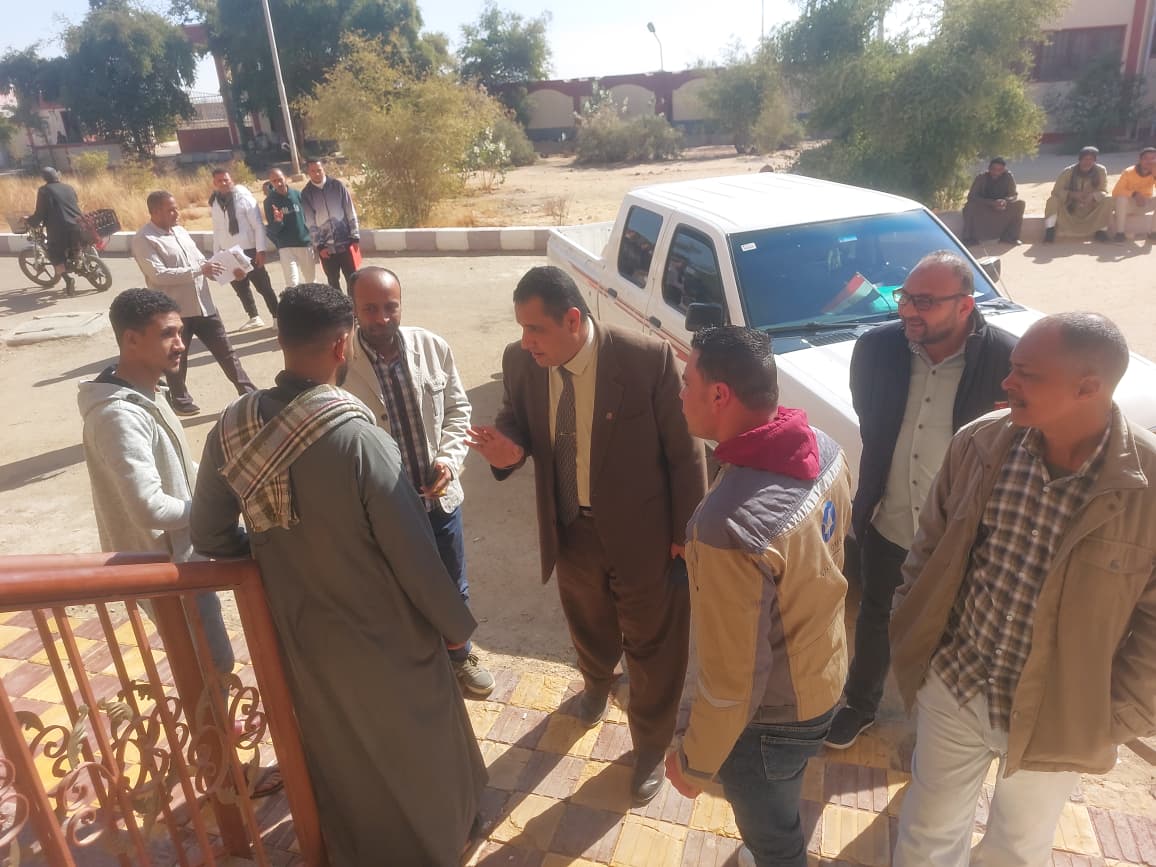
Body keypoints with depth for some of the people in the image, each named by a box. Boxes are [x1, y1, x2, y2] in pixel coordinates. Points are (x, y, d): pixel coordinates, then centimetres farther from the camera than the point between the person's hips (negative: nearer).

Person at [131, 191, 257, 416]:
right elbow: (158, 274, -22)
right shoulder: (143, 239, -12)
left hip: (203, 304, 6)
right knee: (176, 359, 11)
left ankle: (248, 391, 15)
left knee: (225, 350, 9)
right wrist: (198, 270, -22)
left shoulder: (180, 231, 12)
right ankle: (180, 400, 28)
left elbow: (199, 260, 19)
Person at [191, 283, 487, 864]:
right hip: (383, 633, -5)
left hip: (300, 629, 5)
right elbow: (413, 555, -23)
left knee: (336, 749, 30)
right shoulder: (362, 440, -31)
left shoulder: (232, 426, -13)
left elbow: (209, 536, -2)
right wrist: (454, 624, -7)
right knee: (415, 742, 23)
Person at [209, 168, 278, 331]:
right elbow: (217, 230, 12)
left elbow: (258, 225, -11)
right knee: (240, 287, 13)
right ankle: (254, 318, 25)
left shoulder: (244, 197, -8)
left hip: (249, 250, -5)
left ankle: (277, 317, 8)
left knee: (263, 286, -1)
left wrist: (260, 250, -16)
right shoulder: (214, 203, 7)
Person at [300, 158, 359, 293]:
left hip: (345, 242, -1)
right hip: (326, 247, 1)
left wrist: (355, 237, -3)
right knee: (333, 282, 9)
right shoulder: (306, 194, 2)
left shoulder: (337, 186, 1)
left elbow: (351, 213, 1)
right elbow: (310, 223, 0)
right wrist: (319, 246, -6)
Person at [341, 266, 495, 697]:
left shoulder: (433, 347, -9)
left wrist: (449, 458, -13)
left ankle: (459, 655, 50)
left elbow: (457, 409, 2)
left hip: (439, 496, 3)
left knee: (453, 588, 22)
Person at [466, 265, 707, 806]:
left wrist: (685, 533, -10)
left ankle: (650, 746, 43)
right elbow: (515, 419, 5)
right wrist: (508, 447, -20)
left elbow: (684, 451, -15)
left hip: (640, 532, -4)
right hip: (570, 529, 4)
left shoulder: (648, 359, -25)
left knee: (650, 645, 16)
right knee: (588, 624, 30)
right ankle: (596, 683, 65)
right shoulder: (520, 362, -12)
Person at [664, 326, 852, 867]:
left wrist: (694, 763, -12)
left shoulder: (729, 527, -40)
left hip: (771, 717, -8)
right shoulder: (825, 448, -13)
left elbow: (733, 679, -29)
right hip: (824, 671, 8)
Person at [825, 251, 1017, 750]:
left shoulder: (1007, 360, -22)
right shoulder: (877, 348, -12)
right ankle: (860, 704, 49)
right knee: (875, 618, 23)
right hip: (887, 524, 3)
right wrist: (869, 495, 7)